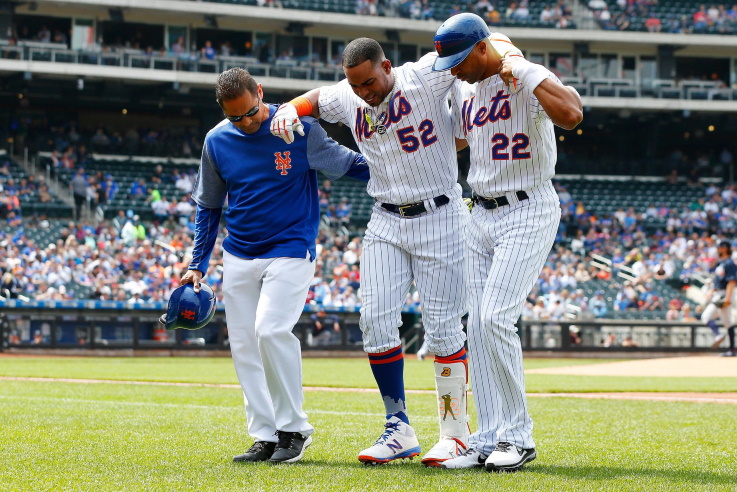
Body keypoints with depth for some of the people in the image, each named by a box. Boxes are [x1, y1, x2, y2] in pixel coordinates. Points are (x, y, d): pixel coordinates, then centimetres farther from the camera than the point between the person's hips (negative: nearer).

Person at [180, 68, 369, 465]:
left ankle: (293, 428, -8)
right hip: (238, 257, 5)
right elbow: (208, 206, 12)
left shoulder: (299, 129, -10)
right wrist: (198, 265, 8)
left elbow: (349, 164, 0)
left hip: (291, 250, -5)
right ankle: (266, 436, 10)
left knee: (271, 330, -22)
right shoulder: (217, 141, 1)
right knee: (243, 344, 2)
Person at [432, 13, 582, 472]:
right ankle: (489, 441, 9)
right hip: (483, 215, 8)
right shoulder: (464, 87, 9)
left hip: (529, 214, -8)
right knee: (479, 327, 4)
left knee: (496, 318, -16)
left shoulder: (529, 78, -16)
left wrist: (518, 70, -30)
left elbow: (572, 114, -37)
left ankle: (519, 436, -5)